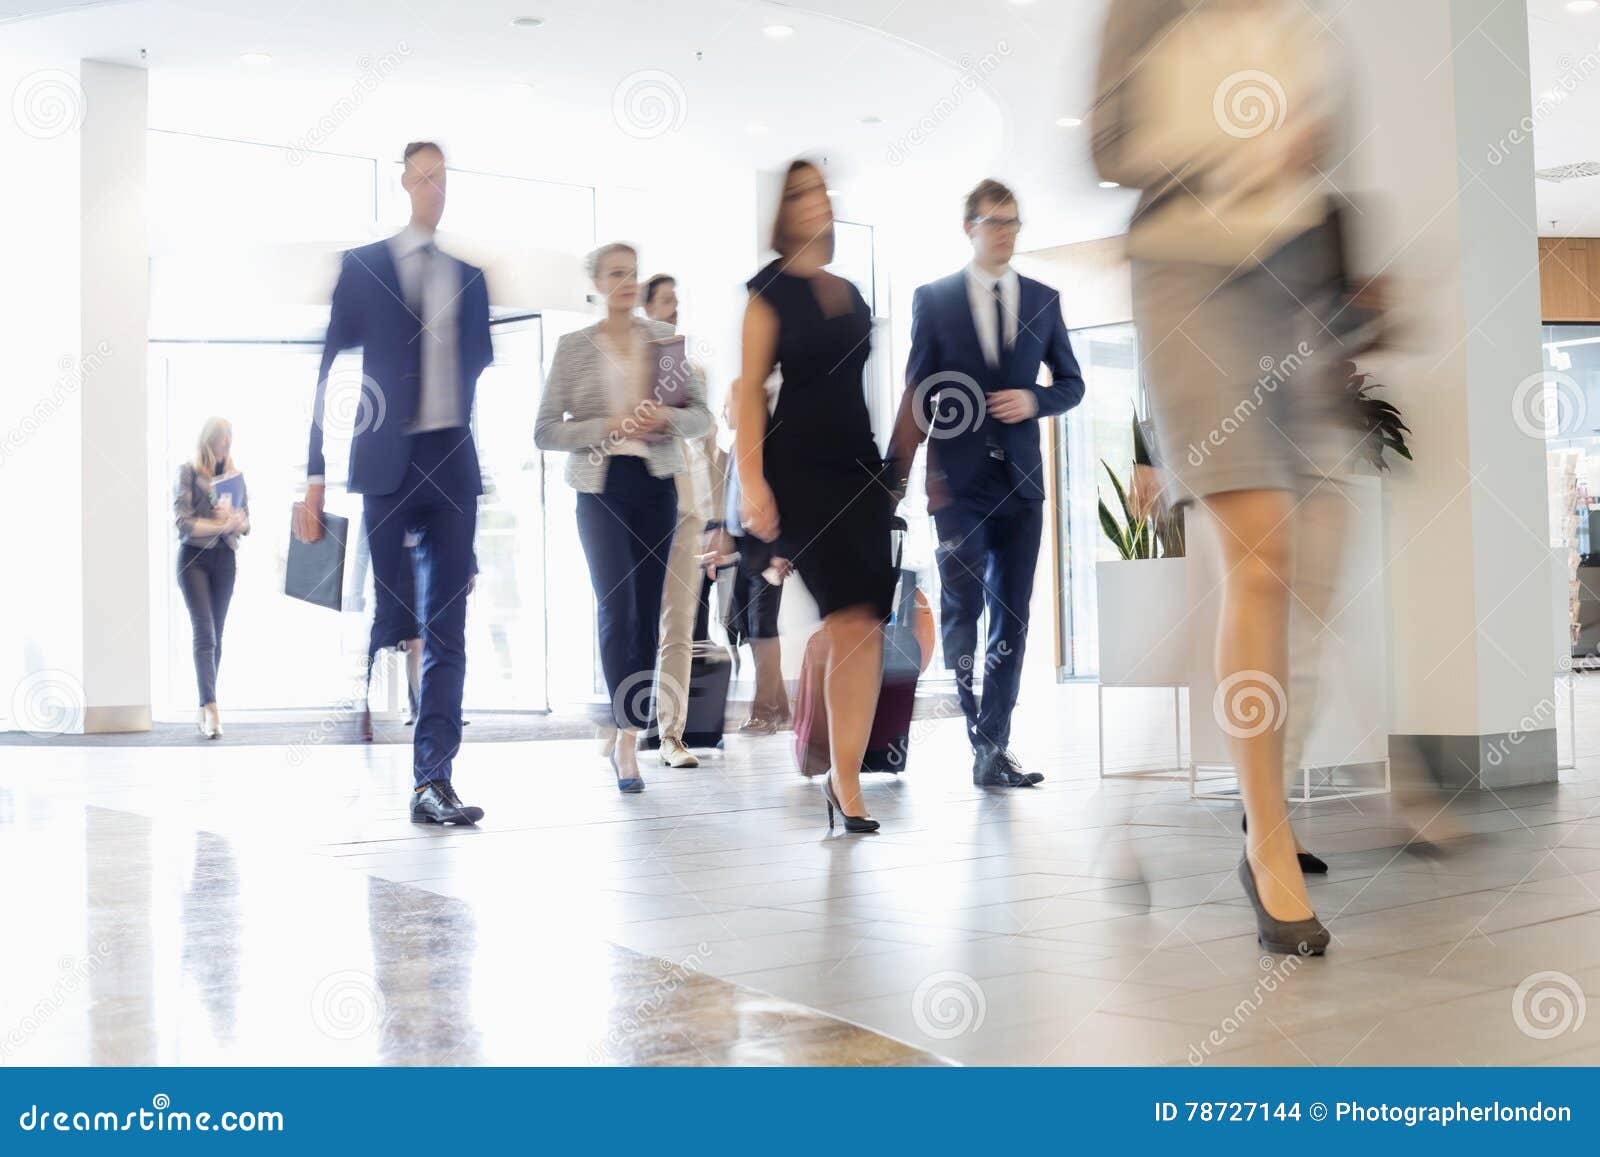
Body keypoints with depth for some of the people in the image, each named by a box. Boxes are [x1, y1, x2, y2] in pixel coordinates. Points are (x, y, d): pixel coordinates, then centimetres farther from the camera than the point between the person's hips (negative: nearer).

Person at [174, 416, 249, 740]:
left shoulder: (235, 475, 8)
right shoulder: (187, 472, -5)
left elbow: (246, 523, 10)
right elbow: (184, 522, -11)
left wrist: (236, 520, -12)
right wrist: (222, 524, -16)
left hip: (225, 559, 4)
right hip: (194, 558, -4)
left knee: (216, 636, 5)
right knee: (204, 633, -14)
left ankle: (204, 710, 11)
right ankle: (211, 708, -22)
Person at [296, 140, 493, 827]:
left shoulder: (469, 277, 15)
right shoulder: (361, 267, 6)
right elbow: (330, 371, 2)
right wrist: (315, 476, -5)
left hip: (453, 463, 3)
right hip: (383, 464, -3)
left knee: (447, 630, -2)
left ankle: (434, 781, -1)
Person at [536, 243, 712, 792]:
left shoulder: (664, 338, 7)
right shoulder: (573, 347, 3)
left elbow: (702, 415, 8)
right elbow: (545, 431, 1)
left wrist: (667, 418, -14)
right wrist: (607, 426, -14)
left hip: (656, 485, 3)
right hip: (601, 486, -2)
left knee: (647, 613, 4)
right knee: (617, 608, -13)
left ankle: (623, 729, 14)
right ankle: (625, 737, -7)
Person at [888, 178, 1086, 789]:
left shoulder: (1044, 299, 10)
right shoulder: (934, 299, 3)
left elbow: (1072, 383, 15)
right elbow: (915, 395, 2)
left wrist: (1034, 401, -6)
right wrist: (898, 473, -5)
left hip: (1020, 480, 3)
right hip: (958, 480, -3)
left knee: (1012, 618, 3)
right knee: (962, 607, -3)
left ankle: (994, 752, 9)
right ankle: (978, 732, 15)